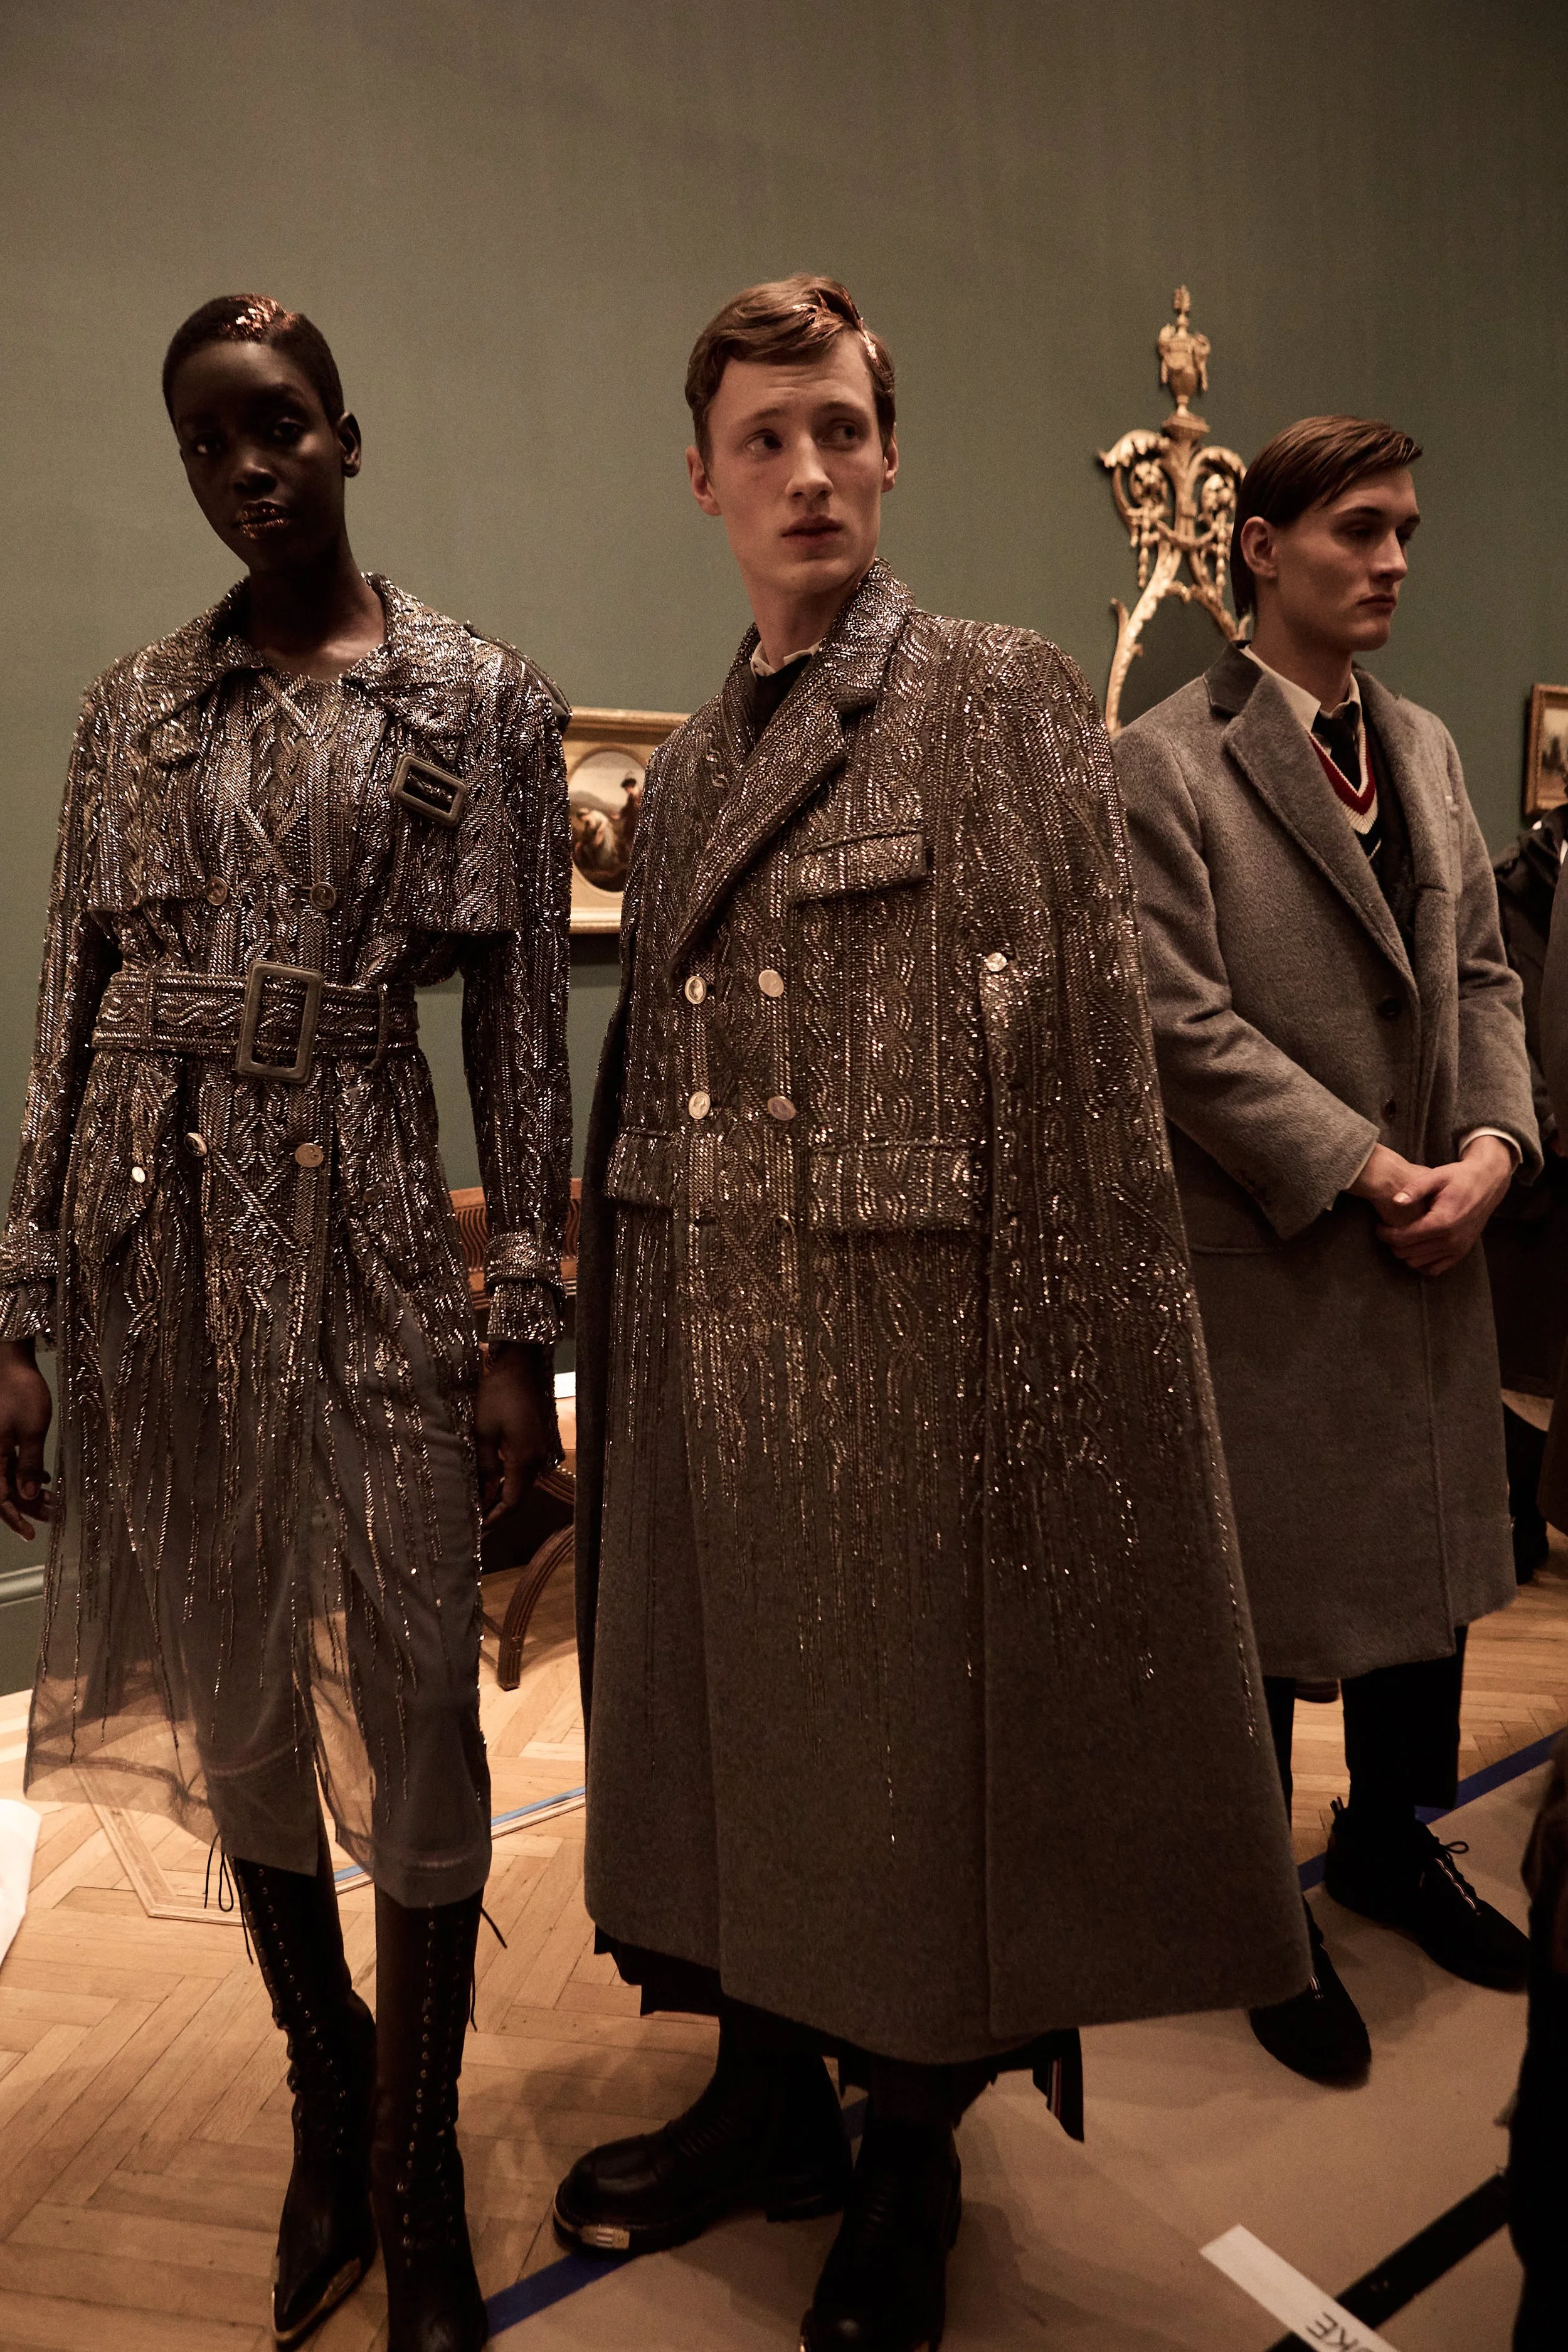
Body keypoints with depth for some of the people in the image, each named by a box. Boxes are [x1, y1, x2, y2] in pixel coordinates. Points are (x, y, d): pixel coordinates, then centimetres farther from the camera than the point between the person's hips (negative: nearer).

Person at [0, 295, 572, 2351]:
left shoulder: (479, 697, 3)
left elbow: (522, 1025, -1)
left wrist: (523, 1329, -6)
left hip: (364, 1220, -3)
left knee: (409, 1701, 1)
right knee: (230, 1694, 13)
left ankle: (416, 2180, 24)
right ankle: (328, 2101, 37)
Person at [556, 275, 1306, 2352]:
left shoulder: (1006, 705, -4)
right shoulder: (692, 762, 14)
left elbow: (1074, 1066, -11)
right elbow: (651, 1072, 15)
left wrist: (1051, 1381, -16)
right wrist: (617, 1341, 12)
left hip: (913, 1343, -5)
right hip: (711, 1353, 6)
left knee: (920, 1754, 9)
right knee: (738, 1728, 18)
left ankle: (911, 2167, 36)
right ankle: (768, 2099, 43)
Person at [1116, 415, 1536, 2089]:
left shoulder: (1424, 747, 13)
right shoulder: (1163, 768, -9)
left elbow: (1481, 970, 12)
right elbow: (1186, 1027, -16)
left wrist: (1492, 1142, -5)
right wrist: (1366, 1170, -17)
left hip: (1430, 1242, 7)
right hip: (1265, 1257, -7)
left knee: (1438, 1553, 18)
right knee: (1265, 1591, 7)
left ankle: (1391, 1837, 42)